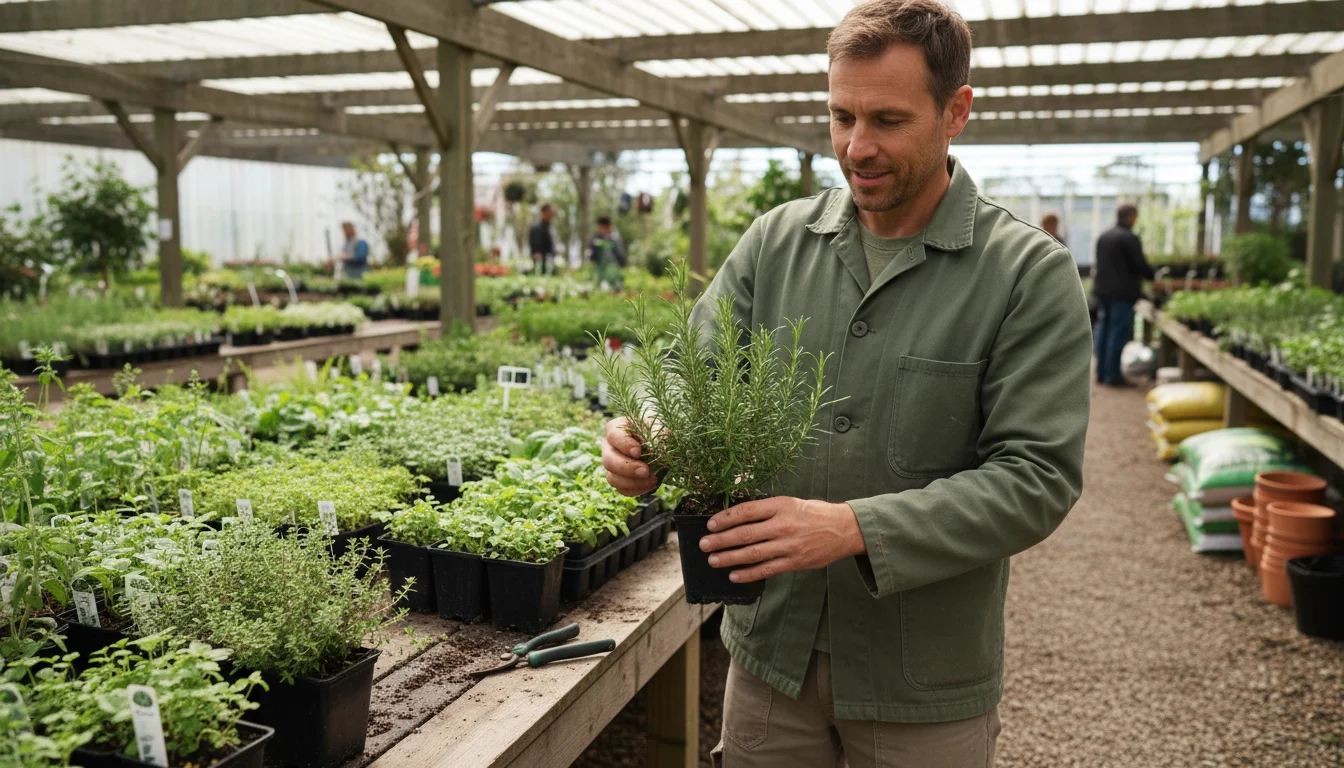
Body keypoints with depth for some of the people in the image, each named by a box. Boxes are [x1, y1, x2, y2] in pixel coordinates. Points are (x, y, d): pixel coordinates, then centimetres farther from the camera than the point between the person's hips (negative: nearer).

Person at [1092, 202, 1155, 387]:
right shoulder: (1129, 238, -14)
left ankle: (1101, 373, 15)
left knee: (1103, 329, 12)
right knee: (1119, 332, -4)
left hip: (1102, 289, 8)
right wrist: (1154, 275, 6)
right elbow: (1141, 266, -12)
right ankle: (1113, 375, -3)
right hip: (1122, 292, -8)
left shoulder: (1103, 236, 10)